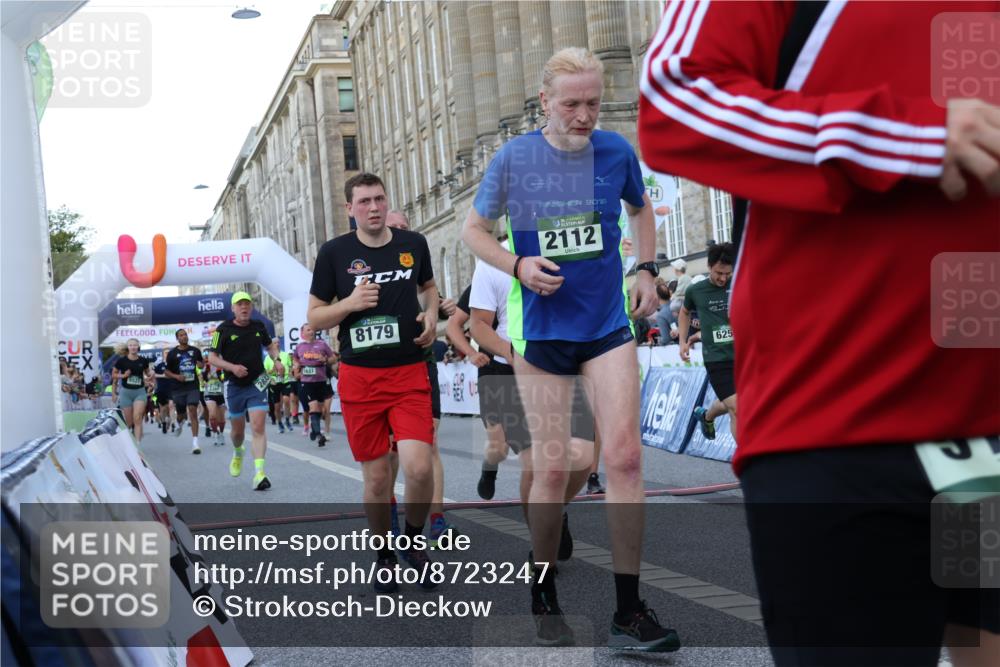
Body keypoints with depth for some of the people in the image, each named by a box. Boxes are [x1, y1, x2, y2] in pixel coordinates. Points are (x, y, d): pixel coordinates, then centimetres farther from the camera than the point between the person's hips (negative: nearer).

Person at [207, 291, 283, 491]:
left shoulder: (259, 326, 4)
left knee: (258, 427, -14)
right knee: (237, 430, 13)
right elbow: (212, 358, -6)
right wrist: (232, 367, -21)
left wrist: (276, 360, 2)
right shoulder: (223, 330, -6)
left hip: (257, 383, 0)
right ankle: (238, 453, 48)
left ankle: (259, 473, -19)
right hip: (234, 385, 0)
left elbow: (270, 345, 22)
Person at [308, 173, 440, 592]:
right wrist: (350, 303, -14)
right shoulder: (335, 252, -1)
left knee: (419, 467, -15)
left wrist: (431, 314, 5)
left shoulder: (413, 244, 5)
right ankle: (384, 555, 26)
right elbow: (314, 319, 4)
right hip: (359, 376, -1)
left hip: (410, 373, 1)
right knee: (376, 477, 3)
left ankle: (413, 540, 14)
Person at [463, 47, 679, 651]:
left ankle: (629, 611, -3)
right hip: (542, 327, -1)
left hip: (609, 324, 2)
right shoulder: (514, 159, -7)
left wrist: (647, 270, 6)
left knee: (625, 455, -10)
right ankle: (544, 600, 19)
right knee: (553, 468, 0)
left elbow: (640, 209, 19)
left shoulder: (617, 151, -1)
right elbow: (475, 229, 5)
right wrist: (519, 266, -13)